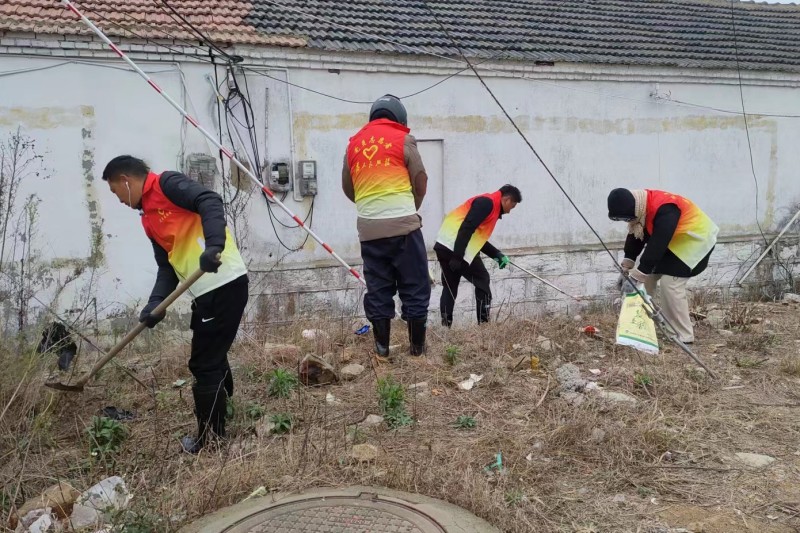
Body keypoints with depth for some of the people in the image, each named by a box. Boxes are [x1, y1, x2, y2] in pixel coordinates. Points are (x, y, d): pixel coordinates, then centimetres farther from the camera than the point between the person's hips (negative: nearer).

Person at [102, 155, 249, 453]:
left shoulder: (167, 184, -5)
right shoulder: (149, 220, 21)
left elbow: (210, 202, -22)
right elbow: (167, 267, 15)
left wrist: (213, 246, -37)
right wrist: (155, 303, -2)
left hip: (226, 284, -10)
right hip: (207, 292, 10)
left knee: (204, 364, -1)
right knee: (211, 360, 21)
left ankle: (211, 440, 13)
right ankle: (219, 427, 38)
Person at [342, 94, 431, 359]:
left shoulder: (354, 143, 13)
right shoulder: (403, 140, 2)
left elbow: (347, 188, 18)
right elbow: (421, 183, 4)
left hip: (369, 228, 4)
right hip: (403, 224, -4)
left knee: (377, 288, 10)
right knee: (414, 286, 5)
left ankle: (382, 348, 13)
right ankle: (417, 347, 9)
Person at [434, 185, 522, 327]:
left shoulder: (490, 206, 24)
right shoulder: (487, 202, -8)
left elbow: (478, 237, 26)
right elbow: (466, 228, -18)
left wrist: (497, 254, 21)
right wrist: (458, 257, -22)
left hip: (444, 245, 10)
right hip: (454, 247, -9)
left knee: (450, 286, 14)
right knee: (482, 280, 4)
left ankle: (445, 325, 12)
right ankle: (484, 323, 7)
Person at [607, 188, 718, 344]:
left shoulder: (664, 210, -36)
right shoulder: (641, 207, -8)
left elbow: (657, 244, -36)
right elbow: (635, 235, 1)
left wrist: (641, 271, -32)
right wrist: (629, 259, -9)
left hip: (694, 241, -9)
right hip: (673, 243, 9)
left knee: (670, 283, -19)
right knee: (649, 276, 7)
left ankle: (684, 336, -10)